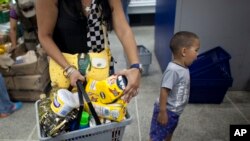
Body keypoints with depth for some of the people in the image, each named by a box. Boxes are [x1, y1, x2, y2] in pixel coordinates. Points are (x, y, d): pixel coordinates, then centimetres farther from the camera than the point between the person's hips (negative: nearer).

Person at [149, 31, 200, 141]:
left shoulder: (184, 68, 1)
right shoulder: (173, 70, -29)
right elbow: (164, 91, -28)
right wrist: (162, 112, -24)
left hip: (175, 111, 9)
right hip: (166, 111, -9)